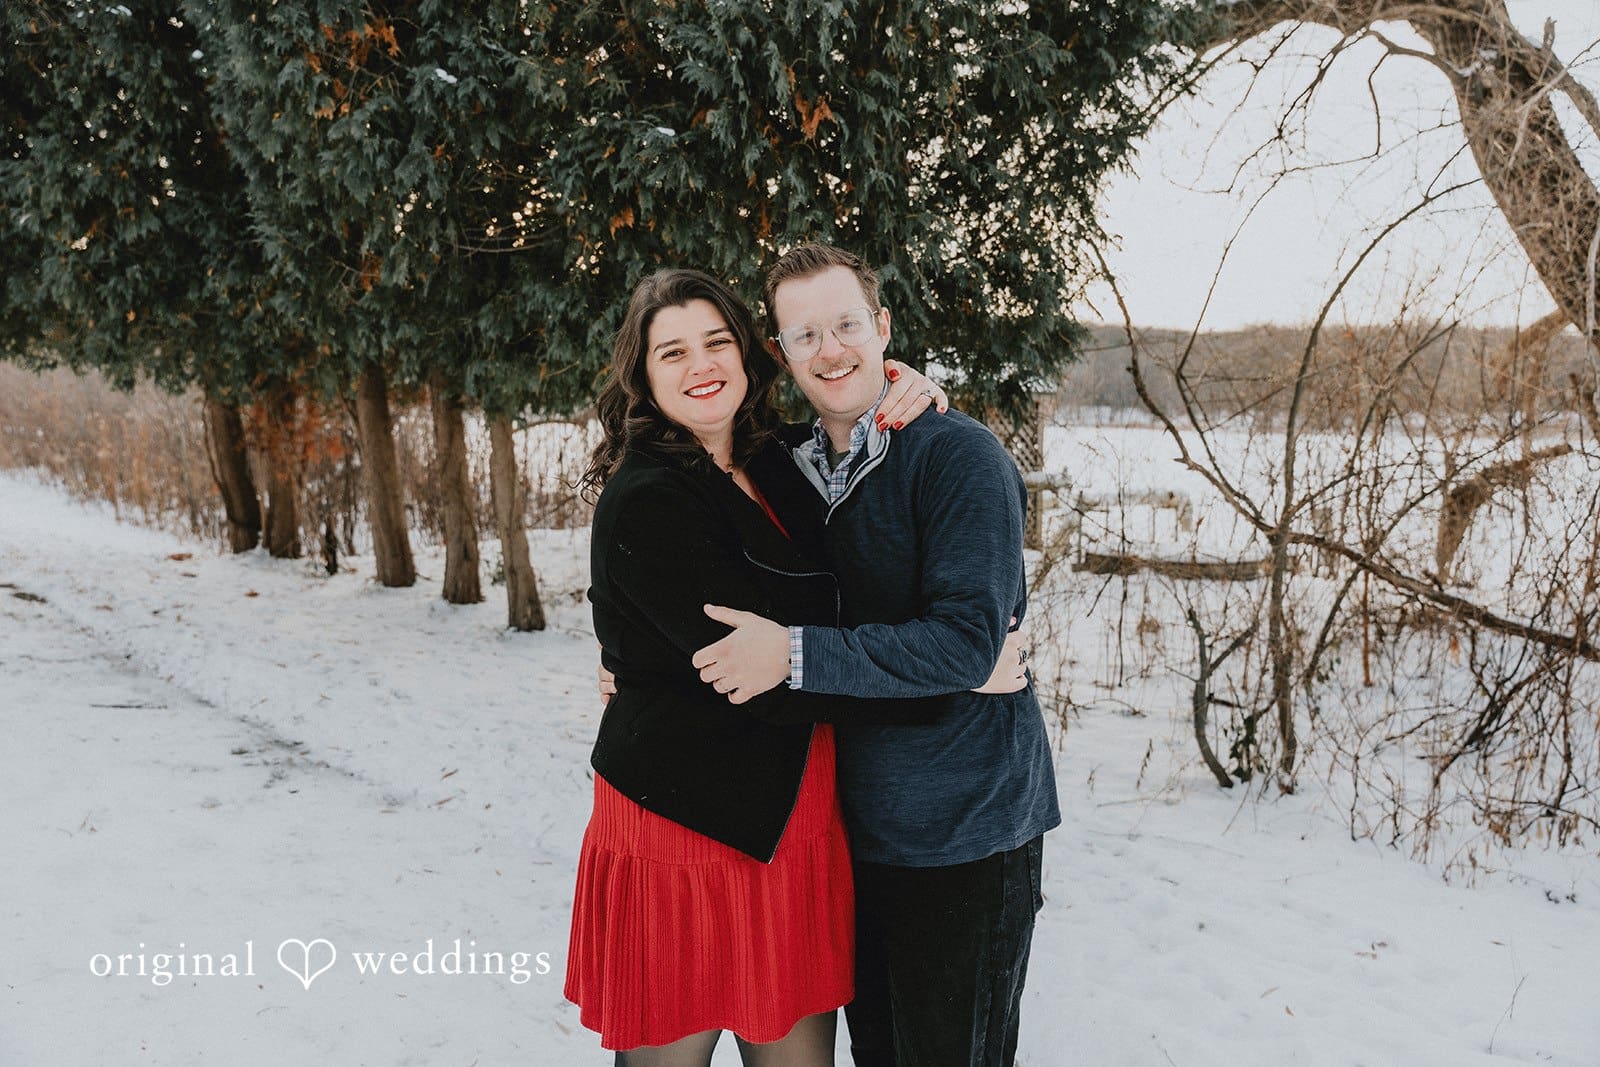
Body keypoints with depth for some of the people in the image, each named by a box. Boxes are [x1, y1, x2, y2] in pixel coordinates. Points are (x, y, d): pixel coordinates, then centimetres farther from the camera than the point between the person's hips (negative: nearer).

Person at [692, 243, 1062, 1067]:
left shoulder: (957, 455, -16)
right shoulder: (798, 471, 6)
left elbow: (964, 643, -24)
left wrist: (796, 654, -26)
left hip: (963, 835, -6)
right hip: (856, 826, 7)